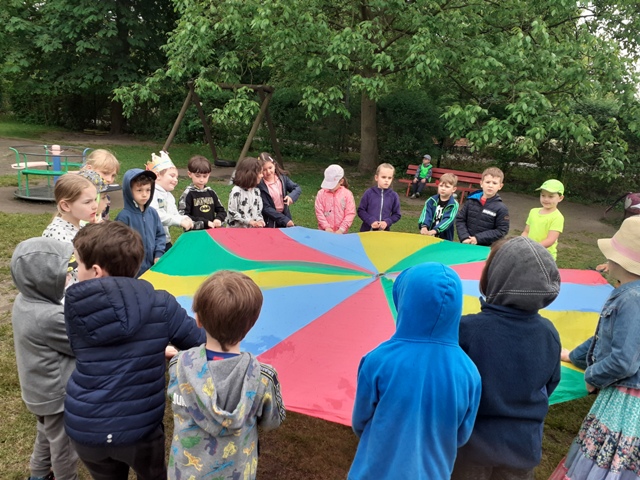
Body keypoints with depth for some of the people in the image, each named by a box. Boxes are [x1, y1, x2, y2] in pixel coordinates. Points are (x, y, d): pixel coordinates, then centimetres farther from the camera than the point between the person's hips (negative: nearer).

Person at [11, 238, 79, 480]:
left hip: (39, 390, 9)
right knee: (64, 446, 15)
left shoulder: (24, 302, -6)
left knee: (46, 436, 32)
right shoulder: (50, 317, -36)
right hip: (57, 395, -9)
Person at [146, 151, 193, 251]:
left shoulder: (169, 196, 15)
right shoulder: (151, 192, -15)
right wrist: (180, 220, -31)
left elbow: (175, 215, 12)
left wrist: (185, 220, -11)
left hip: (165, 241, 9)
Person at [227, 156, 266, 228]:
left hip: (253, 228, 6)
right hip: (237, 228, -6)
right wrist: (250, 221, -16)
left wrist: (260, 220, -5)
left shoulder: (256, 191, 7)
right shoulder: (237, 191, -14)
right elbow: (232, 212, -14)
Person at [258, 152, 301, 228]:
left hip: (284, 215, 4)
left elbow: (297, 188, -2)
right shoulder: (259, 185, -19)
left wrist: (291, 196, -25)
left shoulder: (282, 177, -5)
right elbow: (266, 208, -18)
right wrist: (285, 220, -21)